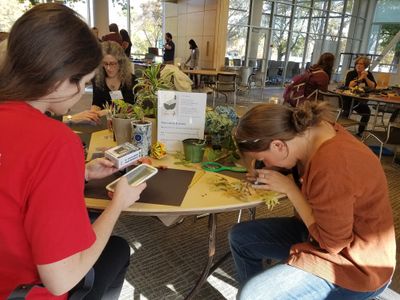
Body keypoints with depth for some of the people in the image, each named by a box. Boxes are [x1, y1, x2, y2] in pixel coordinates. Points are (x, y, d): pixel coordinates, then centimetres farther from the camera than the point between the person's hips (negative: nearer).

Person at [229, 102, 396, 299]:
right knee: (240, 236, 10)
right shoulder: (314, 128, -9)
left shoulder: (331, 164, -34)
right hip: (325, 230, 8)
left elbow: (332, 242, -23)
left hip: (354, 264, -8)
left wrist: (288, 188, -20)